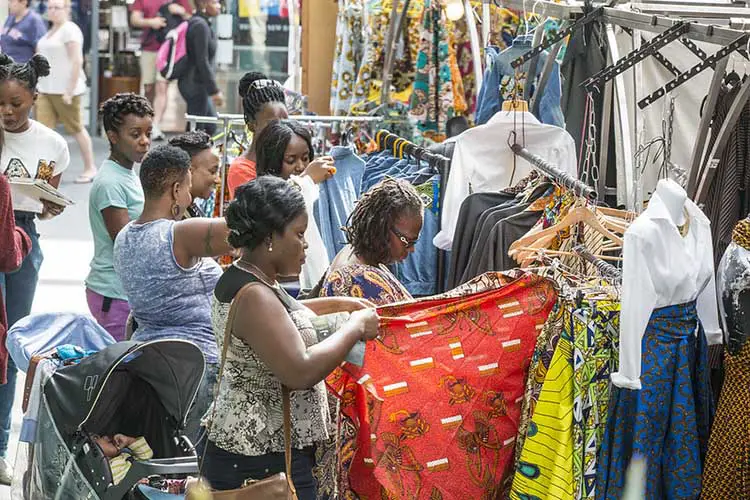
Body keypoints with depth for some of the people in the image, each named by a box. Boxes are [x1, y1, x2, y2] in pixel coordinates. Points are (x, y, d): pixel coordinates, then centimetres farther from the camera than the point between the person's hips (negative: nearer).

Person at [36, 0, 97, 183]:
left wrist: (70, 91, -21)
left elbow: (77, 61, -18)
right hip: (46, 89, 8)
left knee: (76, 129, 3)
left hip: (65, 90, -8)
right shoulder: (52, 31, 17)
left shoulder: (70, 30, -11)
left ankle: (90, 168, 17)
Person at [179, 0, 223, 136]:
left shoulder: (200, 23, 14)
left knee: (211, 127, 15)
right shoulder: (200, 25, -18)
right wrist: (214, 90, -19)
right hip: (195, 85, -10)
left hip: (198, 85, 10)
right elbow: (202, 62, -21)